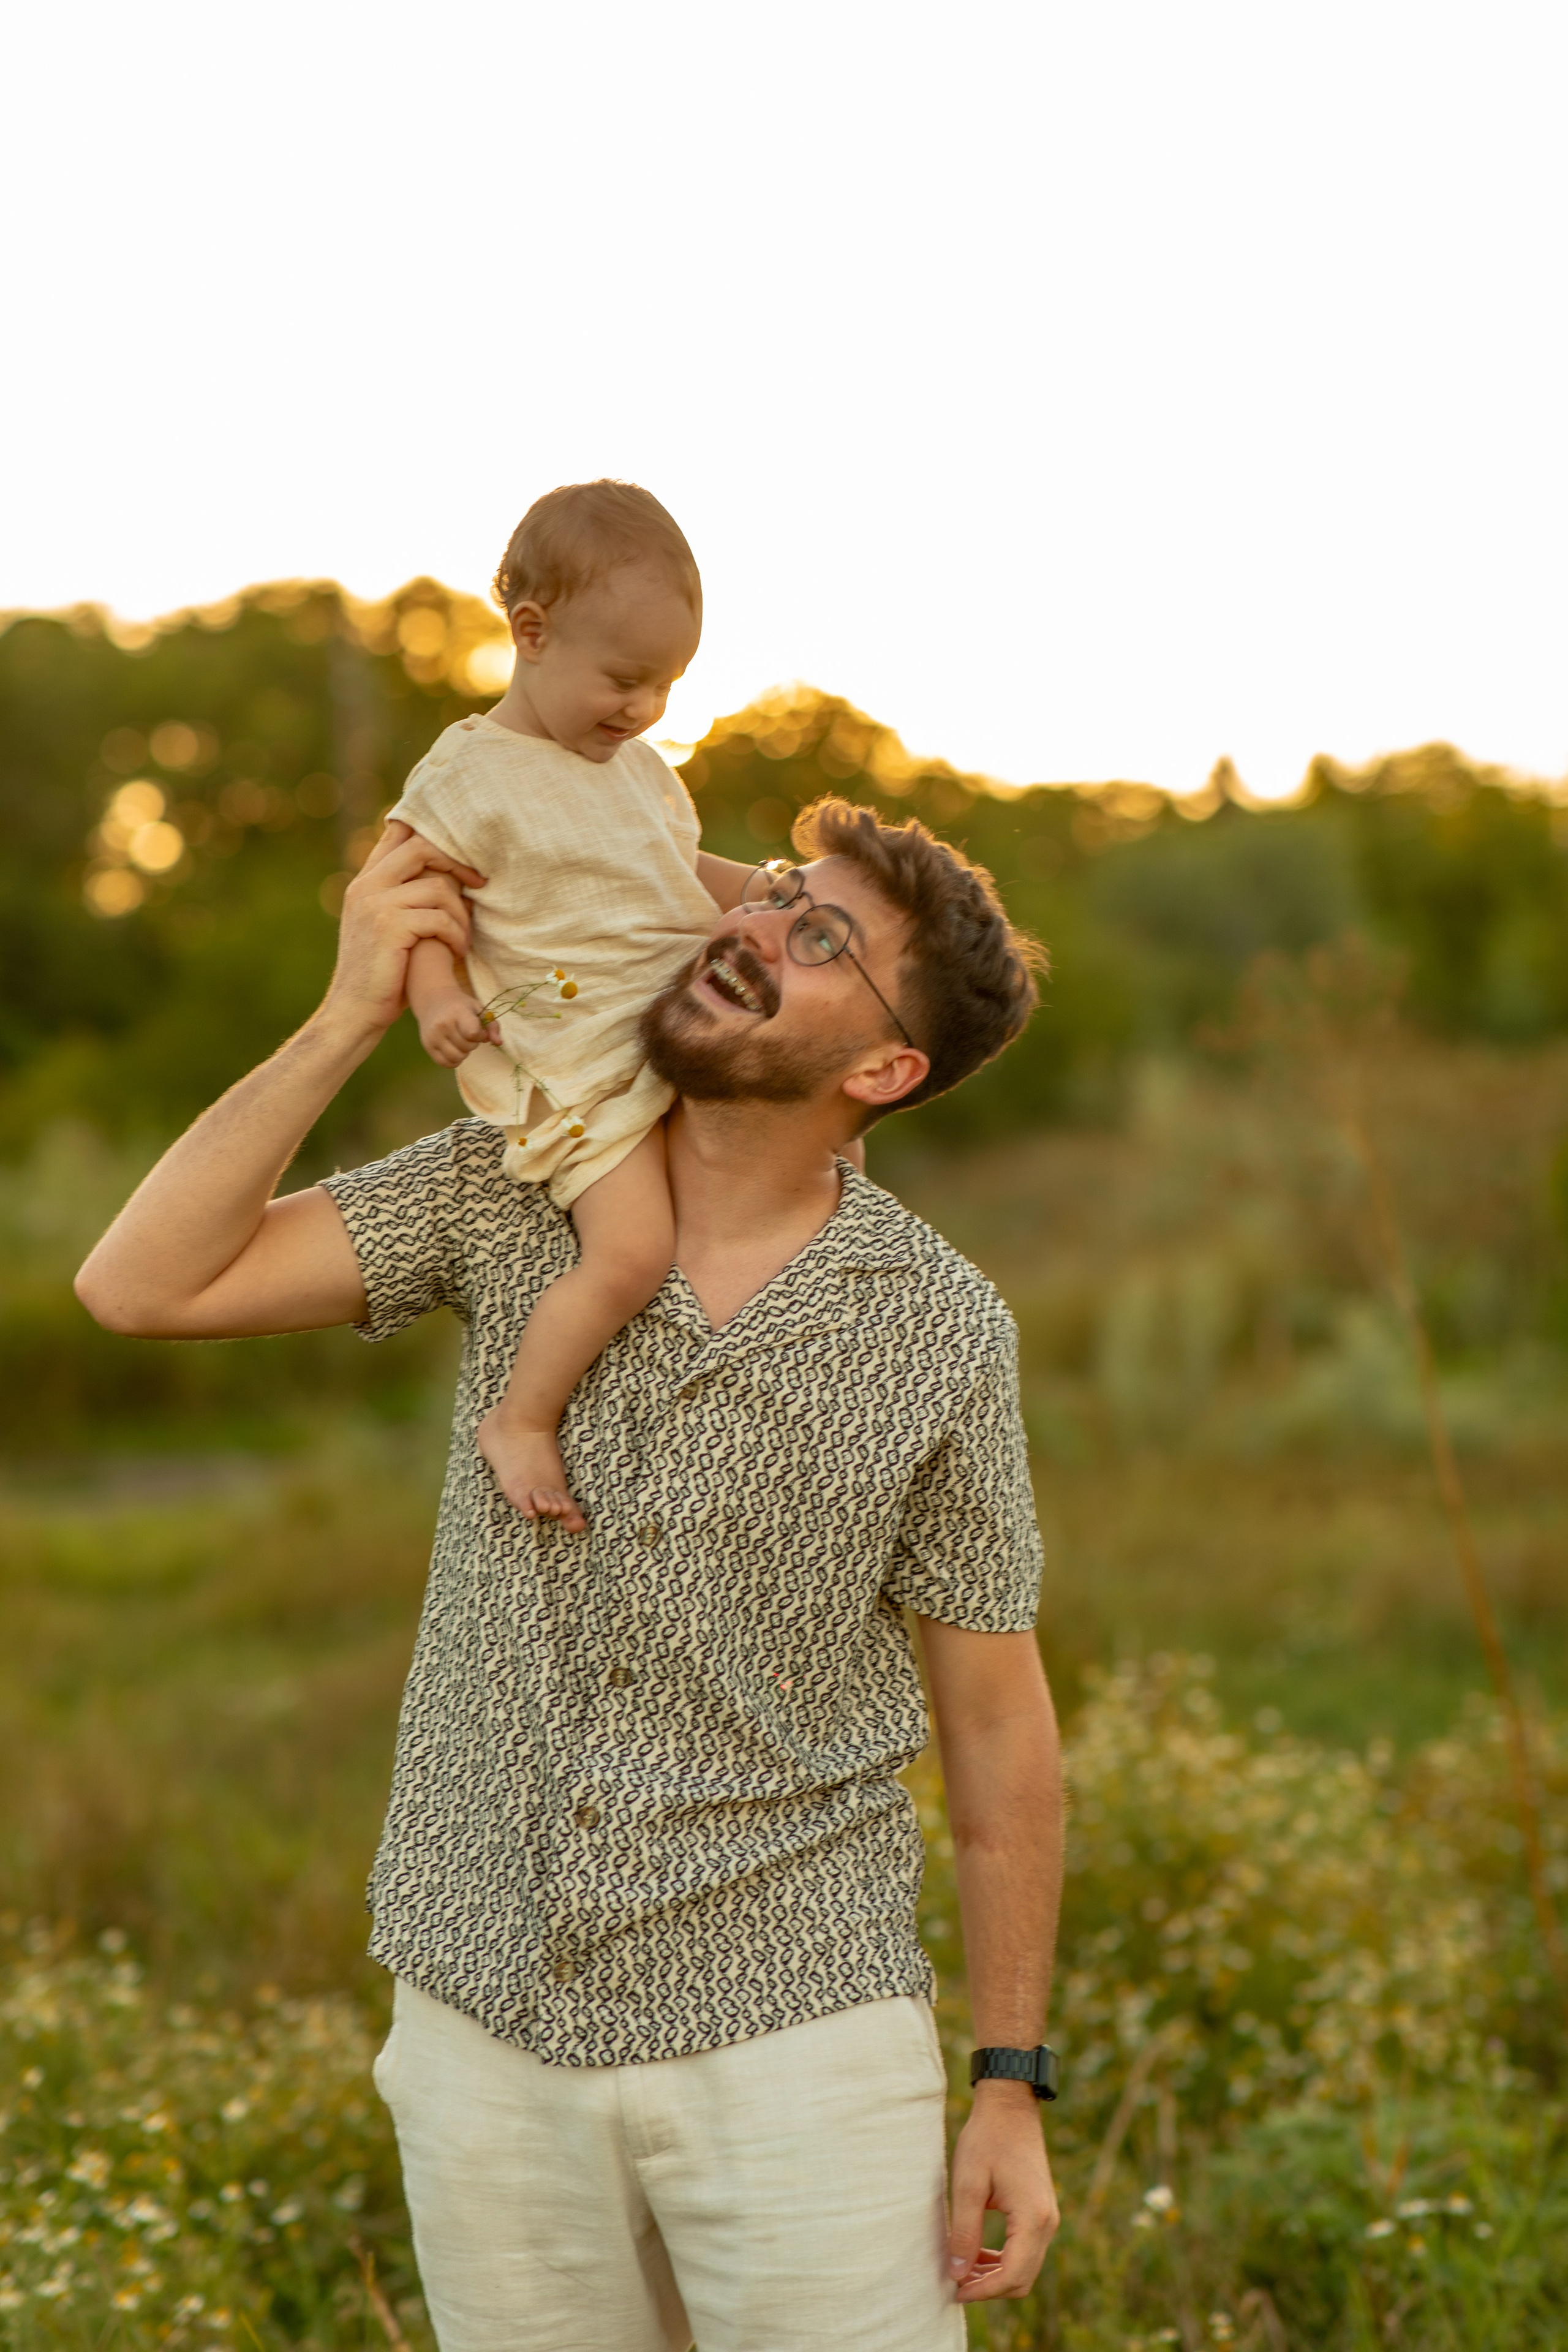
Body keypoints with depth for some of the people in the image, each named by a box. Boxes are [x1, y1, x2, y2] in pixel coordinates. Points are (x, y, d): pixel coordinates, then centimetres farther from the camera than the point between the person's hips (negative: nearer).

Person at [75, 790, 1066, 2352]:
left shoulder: (940, 1330, -8)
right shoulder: (511, 1195, -3)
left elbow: (993, 1719, -1)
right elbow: (142, 1285, -11)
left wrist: (1010, 2087, 0)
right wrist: (356, 1011, -16)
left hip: (789, 2038, -2)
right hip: (488, 2028, 2)